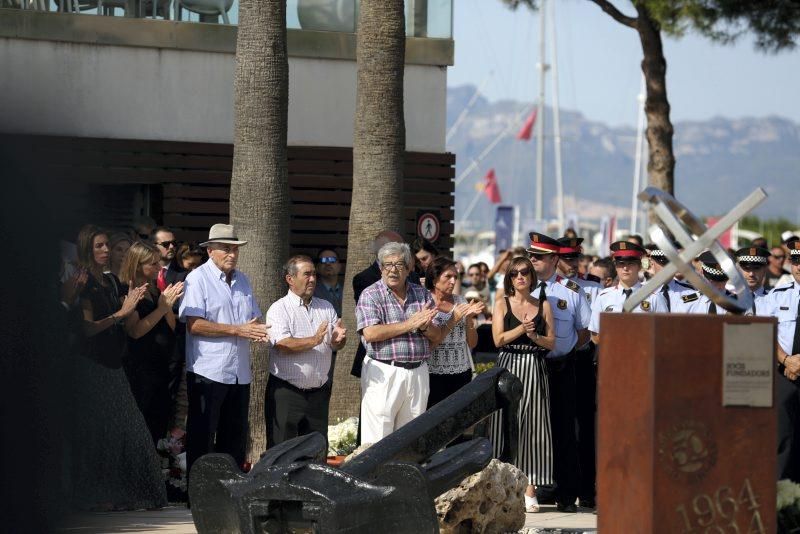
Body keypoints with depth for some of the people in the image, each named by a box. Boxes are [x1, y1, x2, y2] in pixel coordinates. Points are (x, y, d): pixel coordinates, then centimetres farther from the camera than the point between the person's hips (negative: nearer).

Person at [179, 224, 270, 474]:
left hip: (239, 373, 7)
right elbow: (194, 325, -17)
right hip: (208, 371, -7)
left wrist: (257, 330, -5)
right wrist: (237, 330, -17)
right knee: (202, 436, -2)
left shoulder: (242, 280, 16)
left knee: (235, 435, 11)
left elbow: (254, 318, 21)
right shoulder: (198, 279, -7)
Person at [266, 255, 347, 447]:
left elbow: (335, 346, 11)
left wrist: (338, 339, -12)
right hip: (286, 393, -5)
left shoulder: (326, 308, 12)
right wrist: (314, 341, -27)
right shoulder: (279, 309, -5)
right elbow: (282, 345, -18)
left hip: (319, 393, 5)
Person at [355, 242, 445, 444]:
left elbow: (437, 337, 13)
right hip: (384, 373, -5)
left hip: (418, 372, 5)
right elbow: (370, 333, -16)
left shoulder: (422, 294, 13)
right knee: (378, 438, -6)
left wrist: (425, 326, -11)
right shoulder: (370, 295, -1)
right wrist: (409, 324, -14)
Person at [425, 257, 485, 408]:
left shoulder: (460, 301, 11)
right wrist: (452, 321, -15)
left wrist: (469, 319, -3)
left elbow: (472, 343, 12)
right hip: (434, 374, -4)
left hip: (461, 373, 4)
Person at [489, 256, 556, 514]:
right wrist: (522, 328, -15)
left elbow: (551, 342, 7)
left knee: (533, 425, -1)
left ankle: (529, 489, 2)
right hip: (509, 367, -1)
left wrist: (534, 336, -11)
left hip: (535, 369, 1)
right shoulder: (502, 304, 6)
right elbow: (499, 339, -4)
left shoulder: (543, 305, 10)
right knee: (507, 425, -3)